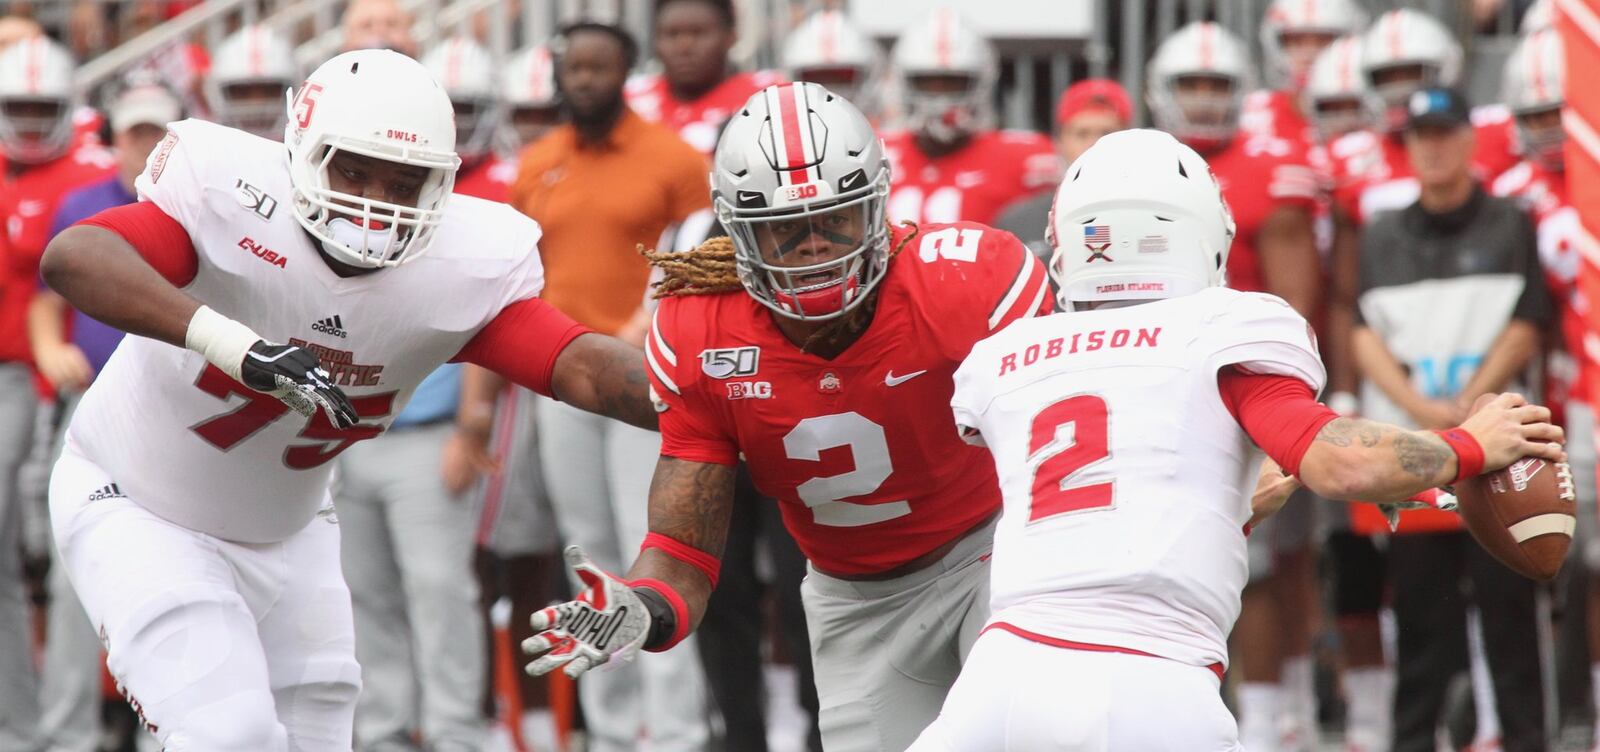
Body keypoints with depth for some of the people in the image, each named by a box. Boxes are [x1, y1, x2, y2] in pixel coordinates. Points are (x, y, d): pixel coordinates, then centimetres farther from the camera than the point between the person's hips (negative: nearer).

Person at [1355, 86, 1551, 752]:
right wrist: (1422, 408, -11)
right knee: (1418, 606, 4)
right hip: (1404, 446, 2)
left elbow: (1525, 329, -1)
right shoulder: (1382, 236, 13)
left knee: (1507, 598, -2)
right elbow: (1366, 335, 5)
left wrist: (1465, 407, -11)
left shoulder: (1510, 226, 6)